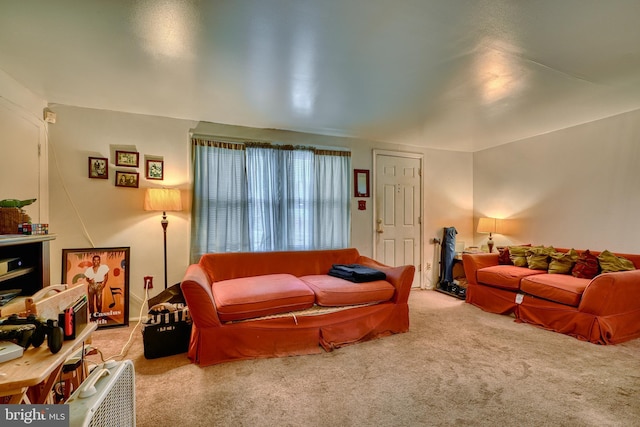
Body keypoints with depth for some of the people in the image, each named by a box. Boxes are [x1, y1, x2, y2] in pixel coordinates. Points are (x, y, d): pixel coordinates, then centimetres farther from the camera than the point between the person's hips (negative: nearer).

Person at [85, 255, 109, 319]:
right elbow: (87, 278, 13)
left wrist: (104, 283, -10)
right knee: (91, 302, 3)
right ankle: (92, 316, 16)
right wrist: (89, 281, -8)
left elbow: (106, 276, 2)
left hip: (99, 285, -2)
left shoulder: (104, 267, 3)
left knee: (99, 303, -4)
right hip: (91, 286, 2)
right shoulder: (89, 269, 11)